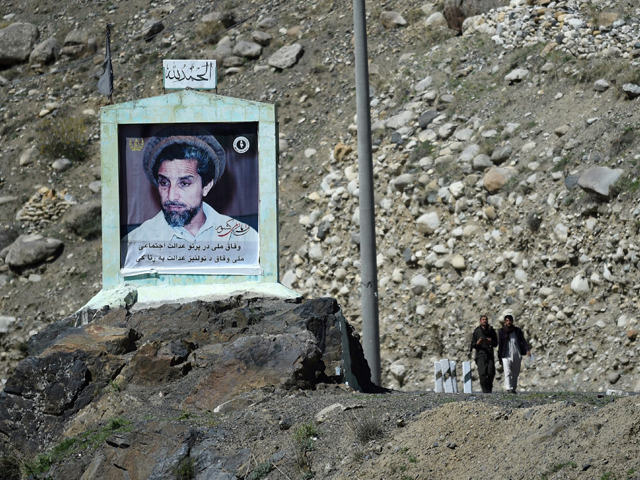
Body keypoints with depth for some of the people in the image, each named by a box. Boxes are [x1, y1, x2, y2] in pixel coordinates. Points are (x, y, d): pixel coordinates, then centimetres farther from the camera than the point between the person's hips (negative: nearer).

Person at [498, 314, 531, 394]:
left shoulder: (517, 331, 10)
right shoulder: (502, 332, 6)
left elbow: (523, 341, 4)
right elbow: (500, 345, 7)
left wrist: (527, 349, -14)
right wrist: (500, 357, 5)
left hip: (517, 356, 2)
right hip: (507, 356, -2)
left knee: (515, 374, 6)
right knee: (508, 372, -16)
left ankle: (513, 389, 16)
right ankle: (509, 388, -24)